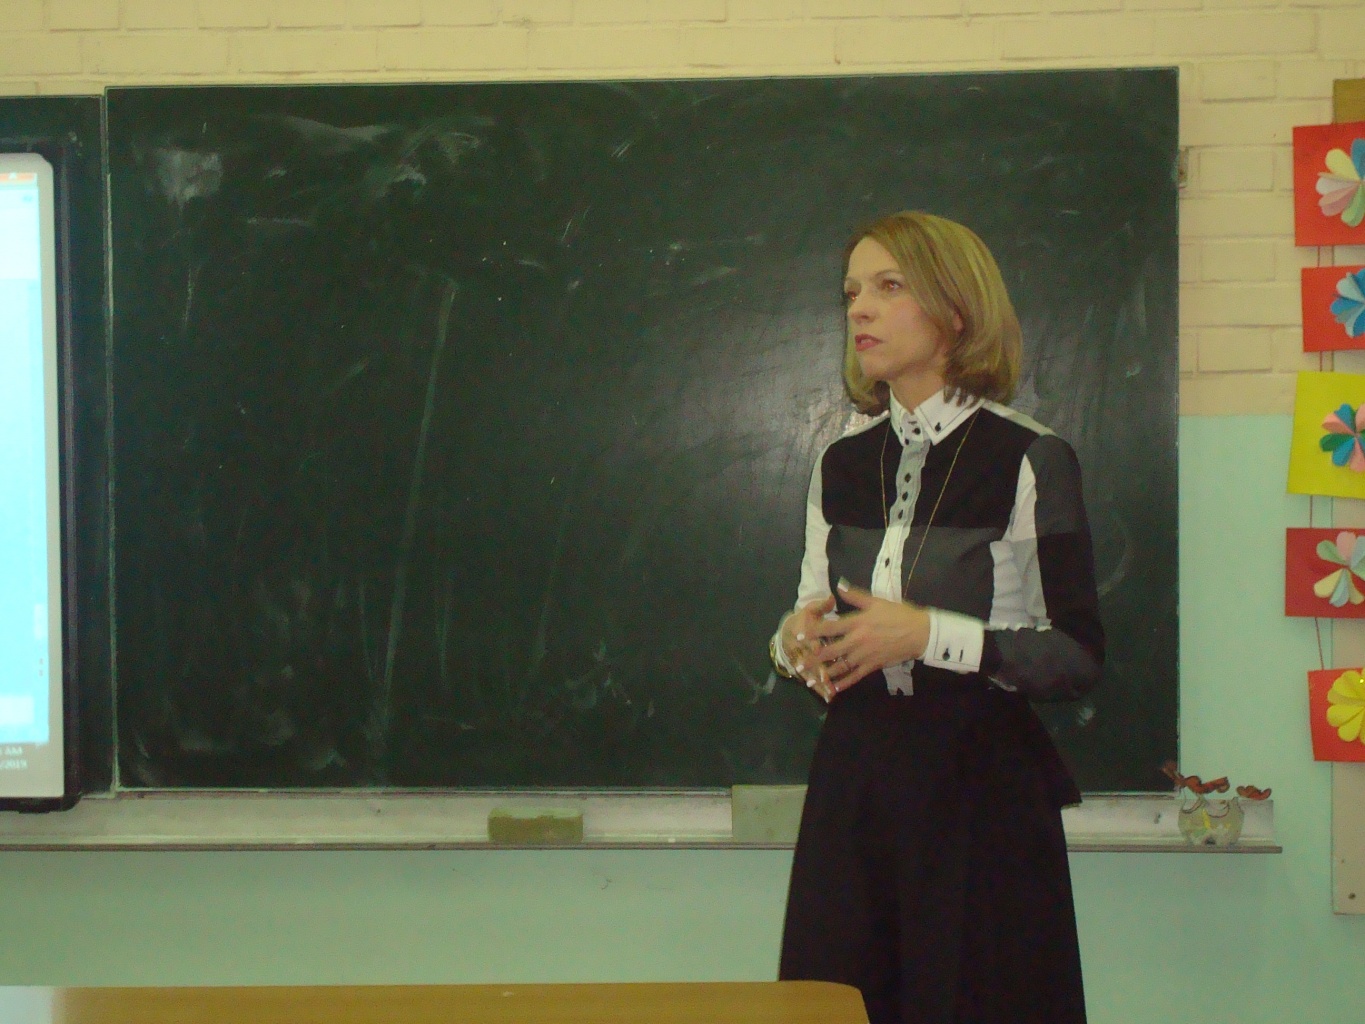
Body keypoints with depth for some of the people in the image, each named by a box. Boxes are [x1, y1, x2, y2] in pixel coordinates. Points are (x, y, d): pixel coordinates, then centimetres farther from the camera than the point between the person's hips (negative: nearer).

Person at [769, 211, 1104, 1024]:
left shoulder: (1030, 461, -8)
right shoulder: (842, 466, 8)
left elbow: (1079, 656, -10)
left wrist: (929, 634, -20)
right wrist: (796, 642, -6)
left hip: (981, 788, -5)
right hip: (855, 781, 5)